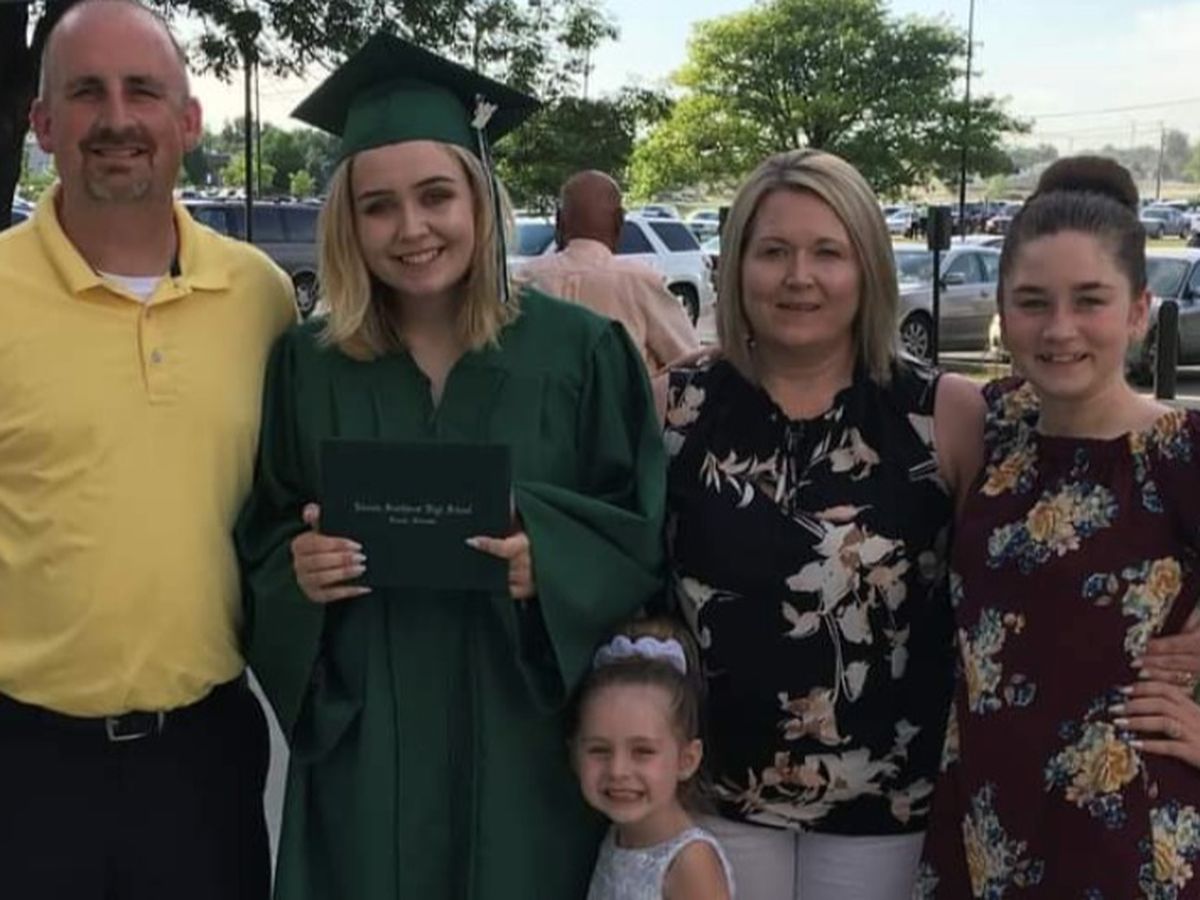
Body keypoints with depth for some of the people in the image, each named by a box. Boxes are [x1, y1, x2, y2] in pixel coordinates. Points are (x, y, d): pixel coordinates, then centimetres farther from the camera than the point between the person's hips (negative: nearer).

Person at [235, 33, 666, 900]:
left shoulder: (580, 350, -5)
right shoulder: (305, 364, 1)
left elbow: (648, 531, -2)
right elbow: (262, 545, 7)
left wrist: (551, 560, -20)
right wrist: (295, 572, -15)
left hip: (526, 739, -1)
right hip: (361, 744, 2)